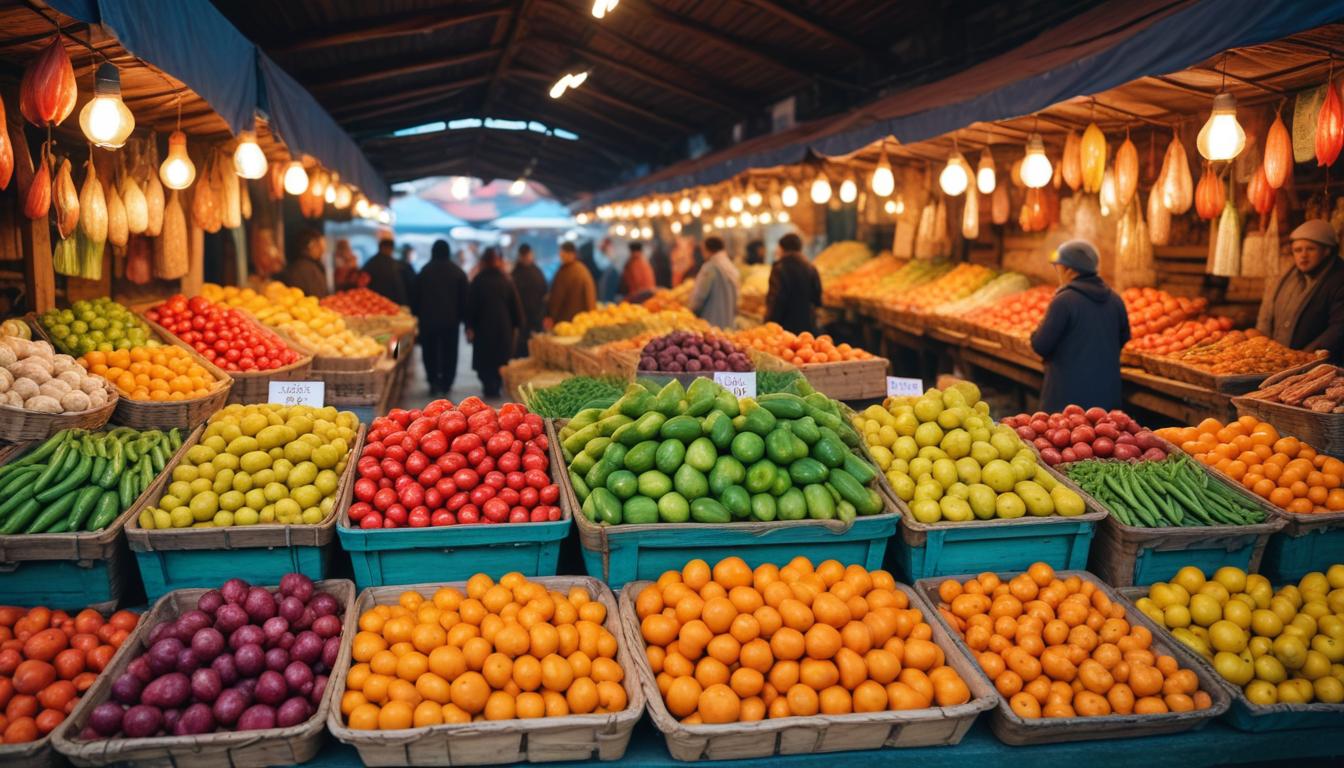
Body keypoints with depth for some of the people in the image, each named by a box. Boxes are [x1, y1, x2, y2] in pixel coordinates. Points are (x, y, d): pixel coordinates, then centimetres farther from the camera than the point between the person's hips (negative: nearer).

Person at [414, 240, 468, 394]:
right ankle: (446, 383, 6)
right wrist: (460, 316, 8)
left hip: (428, 318, 0)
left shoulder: (424, 271, -2)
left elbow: (416, 297, 1)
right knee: (449, 351, 8)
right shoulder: (458, 272, 0)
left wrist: (418, 315, 9)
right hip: (451, 319, 1)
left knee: (430, 351, 9)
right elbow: (464, 298, 1)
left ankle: (433, 380, -3)